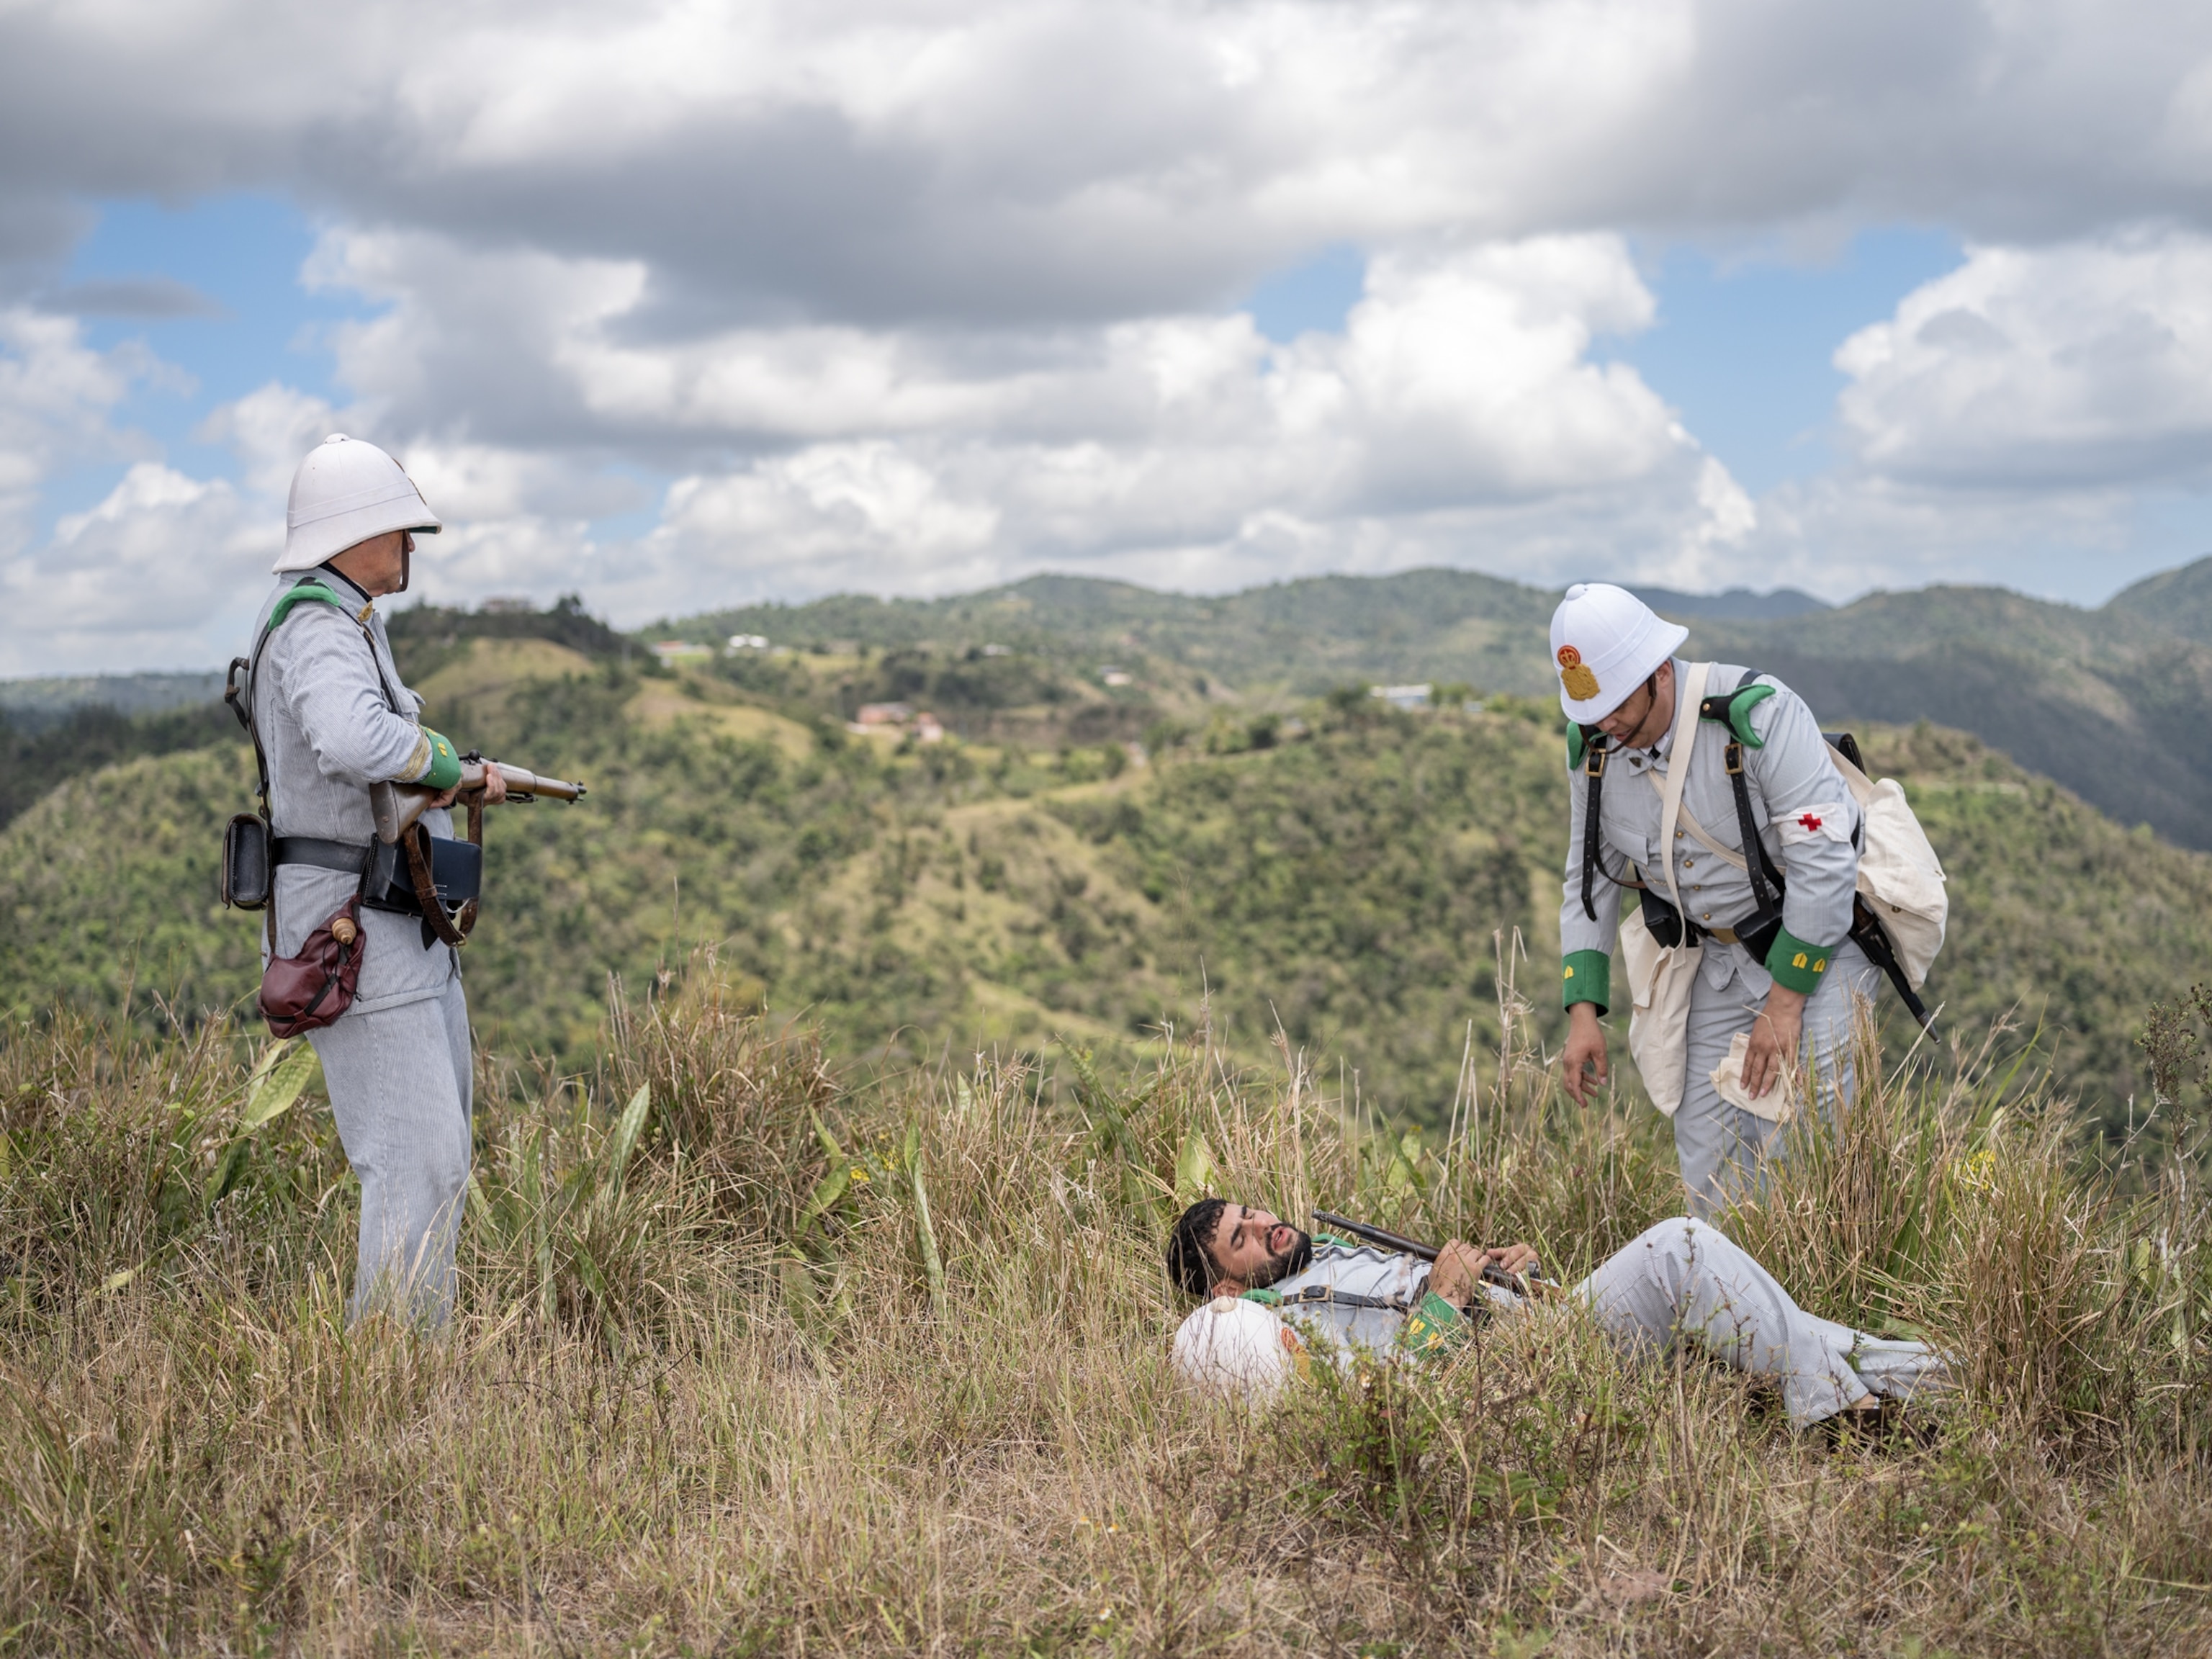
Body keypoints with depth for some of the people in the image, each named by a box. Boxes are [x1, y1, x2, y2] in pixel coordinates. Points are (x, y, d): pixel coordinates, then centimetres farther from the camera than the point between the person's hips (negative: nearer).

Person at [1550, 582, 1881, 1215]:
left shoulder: (1757, 713, -24)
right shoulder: (1593, 747, -4)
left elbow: (1825, 862, -24)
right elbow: (1590, 880, 7)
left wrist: (1785, 1002, -22)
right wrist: (1583, 1010, -2)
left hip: (1821, 939, -6)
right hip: (1724, 960, 6)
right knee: (1709, 1173, 3)